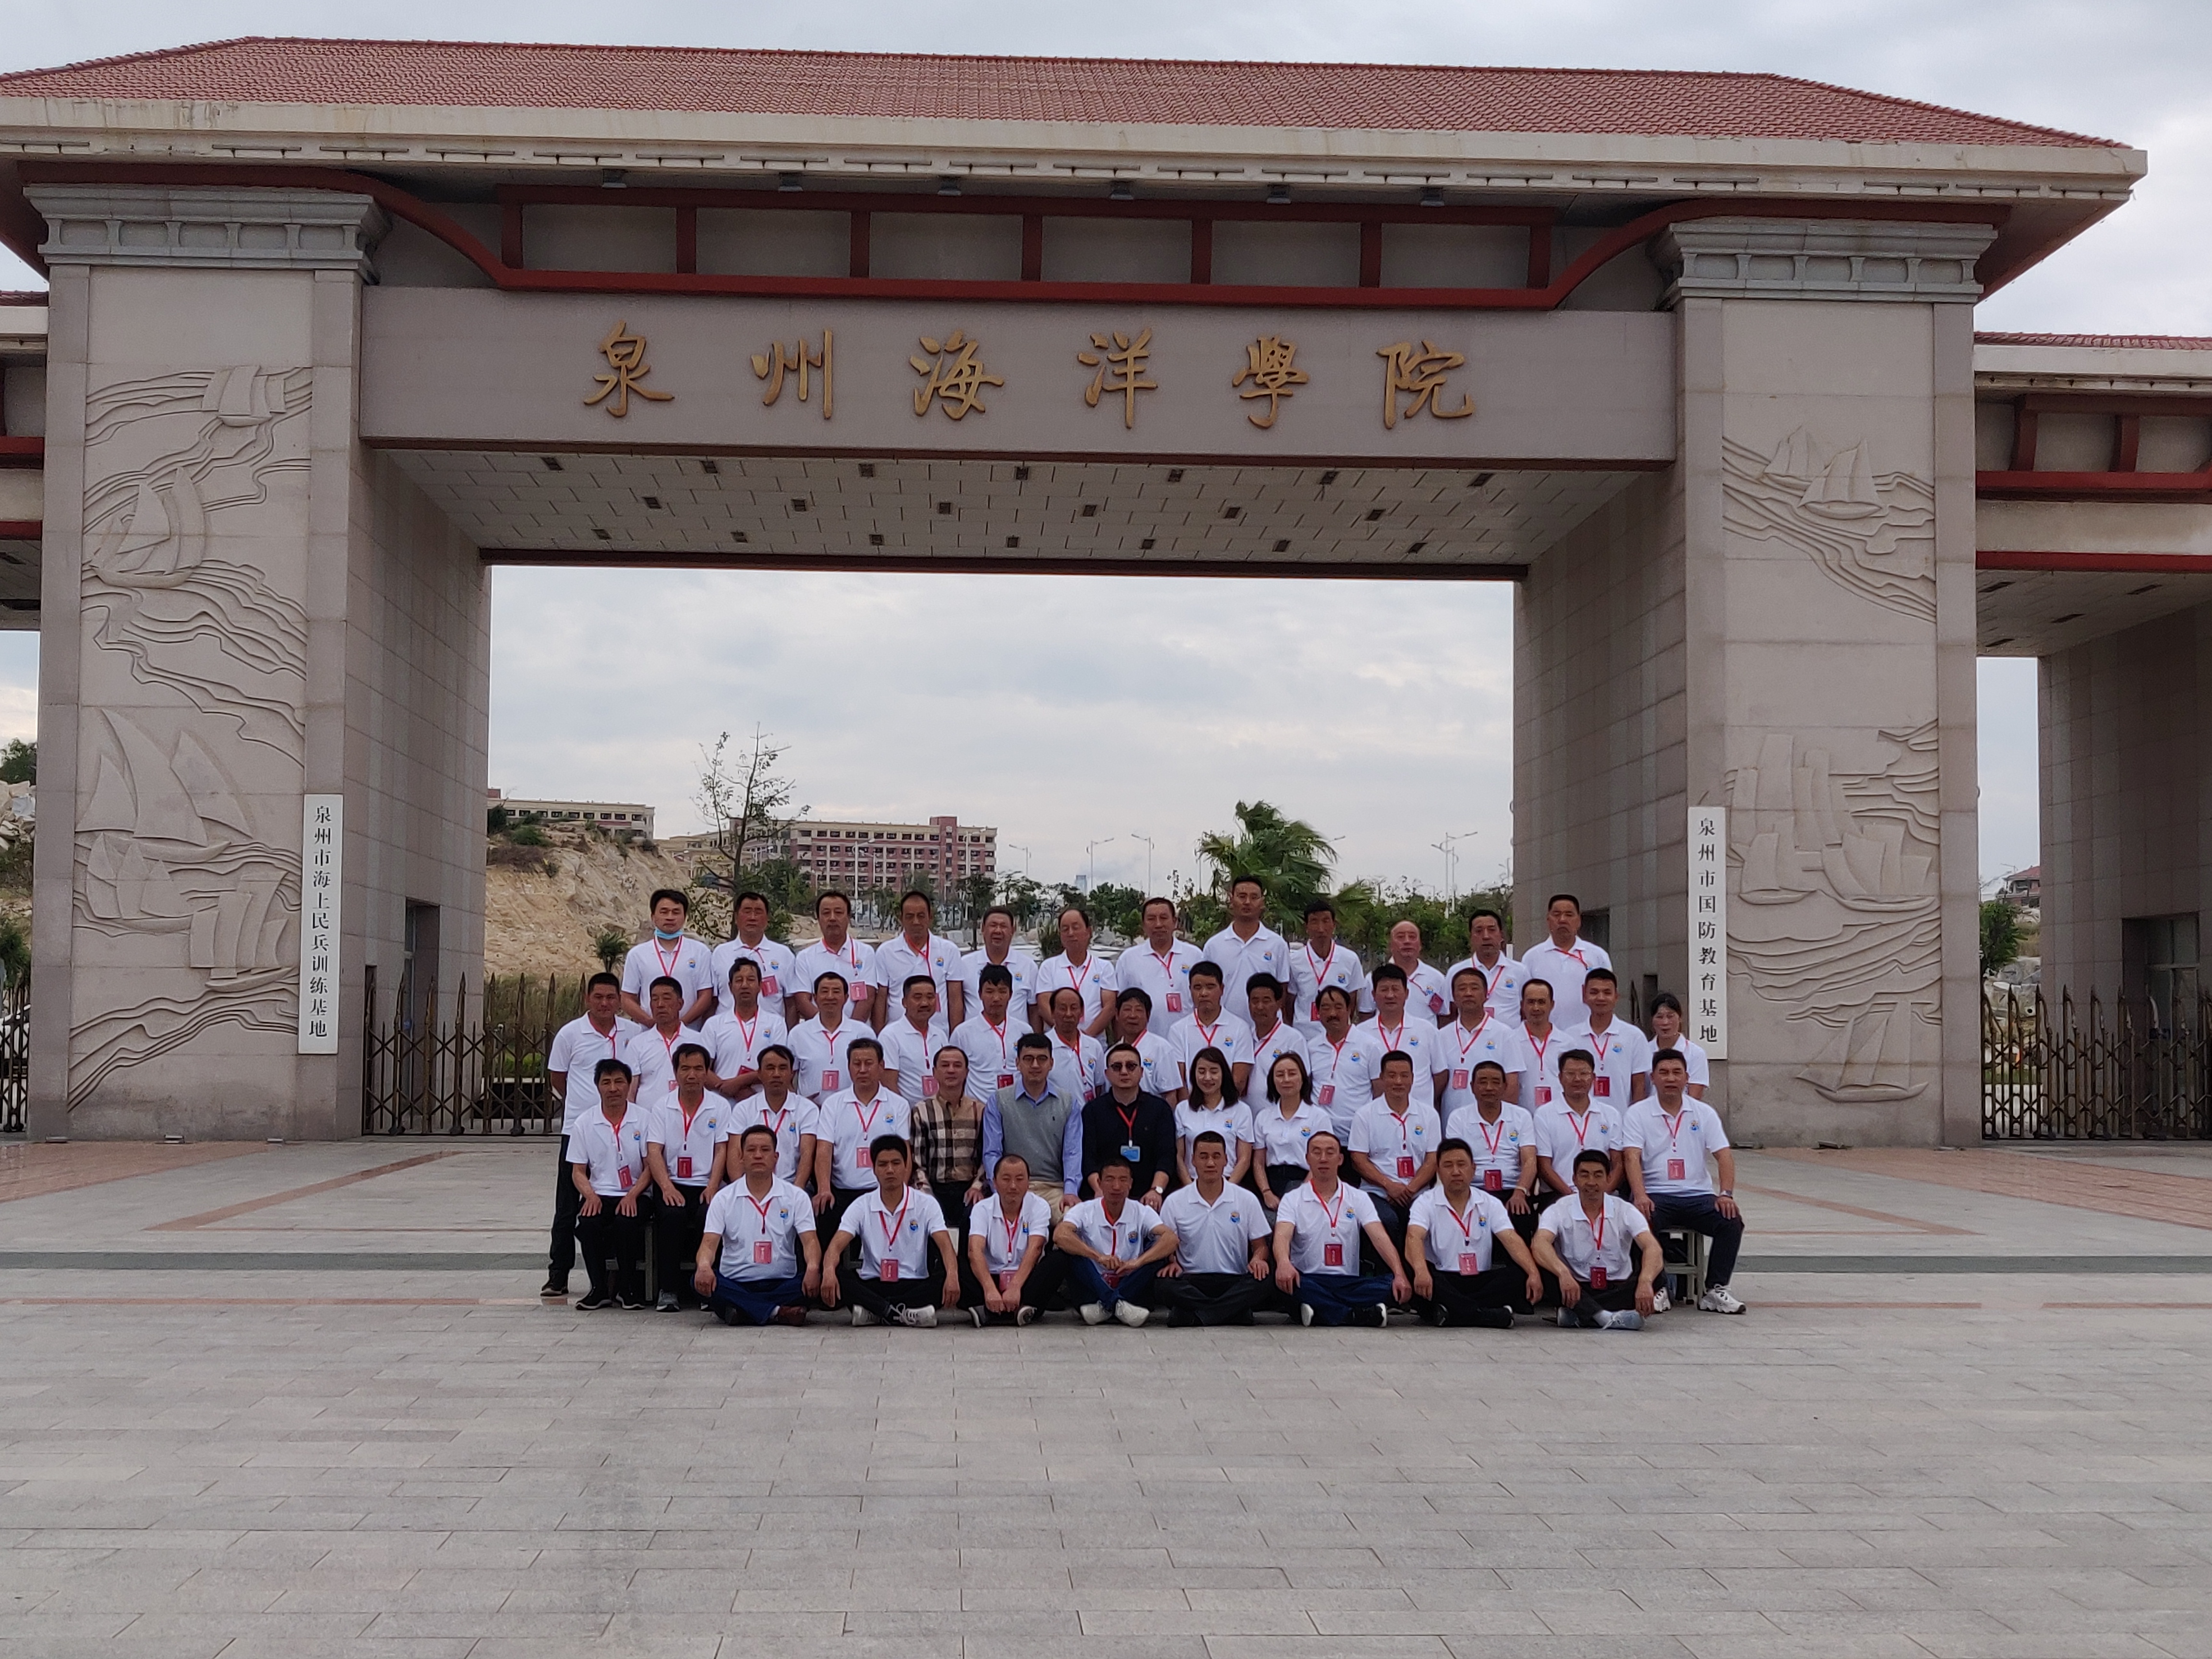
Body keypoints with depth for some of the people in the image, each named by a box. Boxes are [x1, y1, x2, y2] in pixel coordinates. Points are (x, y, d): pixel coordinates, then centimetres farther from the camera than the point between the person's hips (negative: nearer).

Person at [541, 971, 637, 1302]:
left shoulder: (634, 1034, 3)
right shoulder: (570, 1034, 0)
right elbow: (556, 1079, 10)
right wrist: (586, 1105, 11)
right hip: (577, 1128, -1)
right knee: (568, 1206, 2)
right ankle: (558, 1275, 9)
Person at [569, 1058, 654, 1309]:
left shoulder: (644, 1120, 4)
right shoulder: (585, 1124, 9)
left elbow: (650, 1167, 1)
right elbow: (578, 1171, 8)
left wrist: (632, 1195, -16)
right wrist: (590, 1195, -13)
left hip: (633, 1196, -1)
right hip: (599, 1195, 2)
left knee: (627, 1221, -33)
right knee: (588, 1222, -30)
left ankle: (627, 1288, -10)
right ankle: (599, 1289, -11)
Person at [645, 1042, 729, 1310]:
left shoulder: (720, 1107, 9)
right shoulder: (661, 1109, 9)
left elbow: (721, 1150, 2)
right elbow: (653, 1151, -1)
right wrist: (667, 1187, -18)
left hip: (706, 1186, 0)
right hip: (673, 1185, 0)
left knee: (710, 1214, -32)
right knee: (671, 1214, -32)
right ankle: (670, 1289, -21)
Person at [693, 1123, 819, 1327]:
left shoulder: (796, 1197, 7)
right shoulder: (724, 1199, 7)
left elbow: (810, 1241, -4)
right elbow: (710, 1242, -4)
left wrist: (813, 1268, -28)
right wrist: (704, 1266, -29)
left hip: (781, 1284, 0)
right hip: (735, 1285, 0)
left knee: (816, 1280, -30)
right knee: (700, 1279, -31)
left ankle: (741, 1312, -23)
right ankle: (779, 1312, -30)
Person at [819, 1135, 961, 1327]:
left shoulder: (926, 1204, 1)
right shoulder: (861, 1206, 3)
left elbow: (945, 1246, -11)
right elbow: (836, 1246, -9)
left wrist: (952, 1276, -35)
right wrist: (828, 1271, -34)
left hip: (915, 1285, 0)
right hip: (872, 1285, 0)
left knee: (945, 1280, -32)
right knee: (836, 1277, -29)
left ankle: (873, 1311, -30)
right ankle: (906, 1312, -34)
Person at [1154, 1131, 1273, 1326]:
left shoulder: (1247, 1200, 9)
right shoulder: (1174, 1202, 8)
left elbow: (1260, 1245, 12)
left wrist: (1258, 1259, -12)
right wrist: (1170, 1262, -14)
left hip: (1235, 1282, 1)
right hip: (1190, 1283, 0)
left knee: (1264, 1282, -32)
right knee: (1161, 1284, -33)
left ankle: (1194, 1313, -33)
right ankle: (1233, 1311, -33)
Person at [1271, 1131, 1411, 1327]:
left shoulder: (1358, 1199, 10)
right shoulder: (1292, 1199, 5)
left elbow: (1380, 1238, -3)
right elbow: (1282, 1236, -13)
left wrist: (1400, 1275, -22)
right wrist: (1284, 1264, -38)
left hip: (1350, 1282, 2)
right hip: (1309, 1282, -2)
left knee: (1395, 1287, -26)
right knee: (1283, 1279, -36)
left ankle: (1320, 1314, -31)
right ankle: (1359, 1315, -34)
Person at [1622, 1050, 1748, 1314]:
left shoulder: (1704, 1113, 11)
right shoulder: (1638, 1114, 3)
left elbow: (1724, 1155, 2)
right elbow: (1633, 1158, -10)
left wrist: (1727, 1194, -16)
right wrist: (1640, 1196, -28)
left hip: (1698, 1195, 2)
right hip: (1656, 1196, -2)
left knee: (1732, 1221, -24)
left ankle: (1715, 1290, -13)